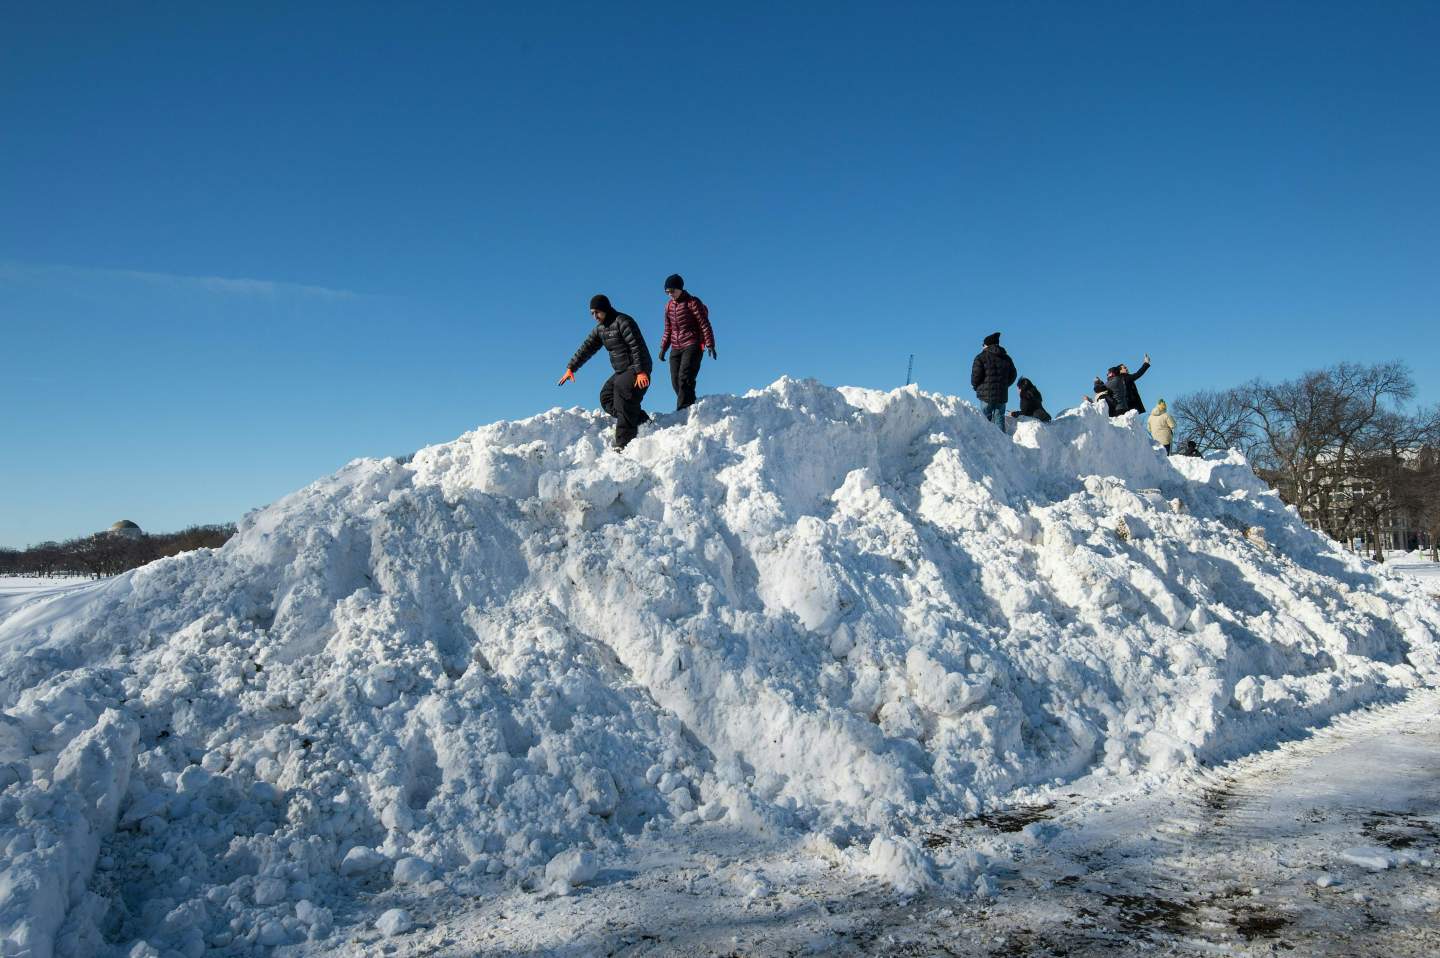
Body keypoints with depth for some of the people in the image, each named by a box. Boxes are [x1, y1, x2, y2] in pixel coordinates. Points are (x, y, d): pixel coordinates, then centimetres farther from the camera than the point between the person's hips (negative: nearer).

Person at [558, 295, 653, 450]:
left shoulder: (623, 322, -16)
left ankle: (623, 444, -24)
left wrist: (640, 371, -30)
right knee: (606, 397, 5)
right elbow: (586, 348, 14)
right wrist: (571, 368, 6)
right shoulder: (600, 328, 13)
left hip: (637, 370, -10)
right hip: (622, 371, 10)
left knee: (622, 393, -22)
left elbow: (636, 347, -22)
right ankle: (641, 420, -2)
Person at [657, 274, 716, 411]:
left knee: (685, 379, -18)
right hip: (676, 348, 7)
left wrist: (710, 345, -14)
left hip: (692, 346, -7)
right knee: (676, 381, -1)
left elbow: (704, 324, -8)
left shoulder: (692, 302, -5)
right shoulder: (669, 306, 14)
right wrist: (663, 348, 17)